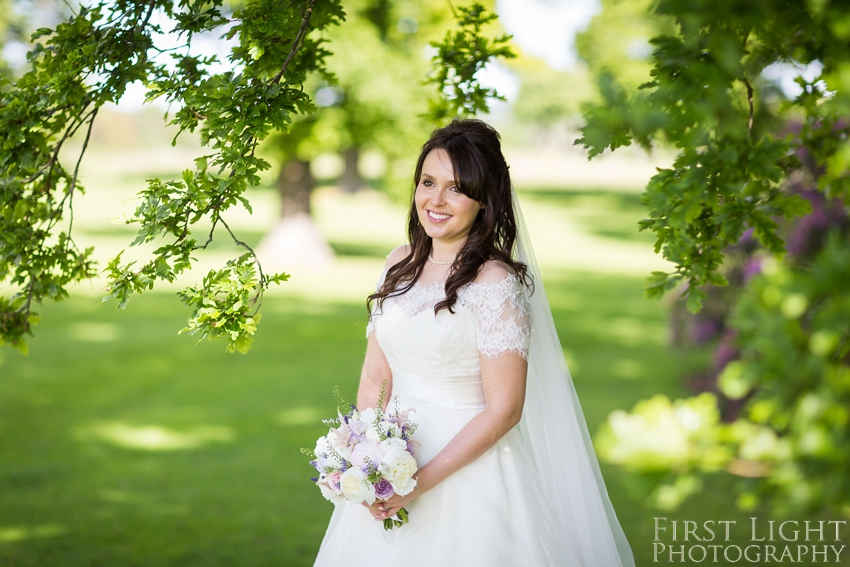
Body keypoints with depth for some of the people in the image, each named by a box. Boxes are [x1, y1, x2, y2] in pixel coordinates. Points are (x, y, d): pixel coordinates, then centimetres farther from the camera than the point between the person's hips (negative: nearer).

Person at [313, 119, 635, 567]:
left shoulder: (495, 282, -16)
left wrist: (421, 481, -18)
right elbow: (375, 377, 6)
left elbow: (503, 411, -17)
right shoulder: (400, 264, 3)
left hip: (466, 471, -6)